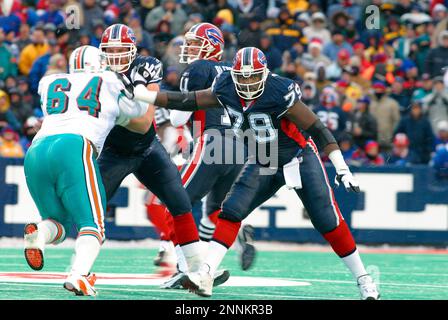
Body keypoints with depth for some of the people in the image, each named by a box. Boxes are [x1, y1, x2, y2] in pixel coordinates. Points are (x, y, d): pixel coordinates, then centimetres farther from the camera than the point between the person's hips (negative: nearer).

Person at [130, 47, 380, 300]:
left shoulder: (280, 93, -27)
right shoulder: (226, 90, -11)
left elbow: (316, 129, -22)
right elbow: (185, 102, -4)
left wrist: (342, 168, -24)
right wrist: (139, 94, -11)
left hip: (299, 158, -5)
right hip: (262, 164, 5)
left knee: (328, 221, -6)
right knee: (232, 211, -11)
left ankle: (363, 280, 7)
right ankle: (205, 276, -15)